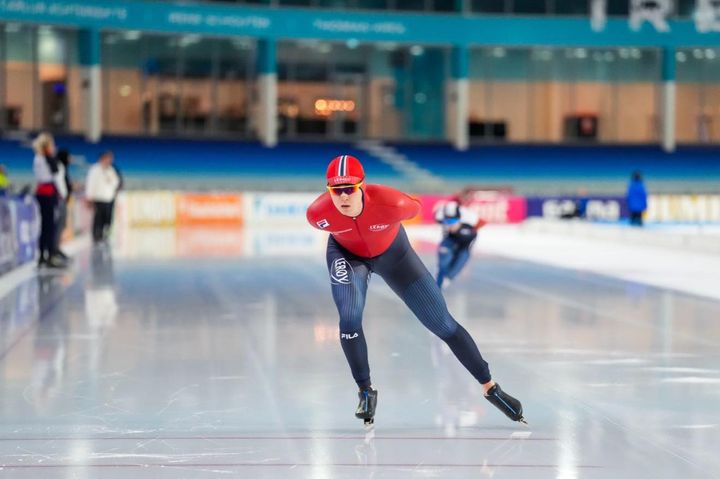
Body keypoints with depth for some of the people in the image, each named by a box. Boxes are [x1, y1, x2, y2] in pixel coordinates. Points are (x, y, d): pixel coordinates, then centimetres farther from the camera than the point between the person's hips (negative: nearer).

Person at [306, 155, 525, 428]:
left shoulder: (390, 203, -39)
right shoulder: (318, 214, -33)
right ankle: (366, 391, 0)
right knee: (349, 318, -24)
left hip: (392, 254, 0)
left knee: (442, 323, 3)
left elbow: (414, 208, -14)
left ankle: (490, 388, 15)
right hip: (347, 254, 0)